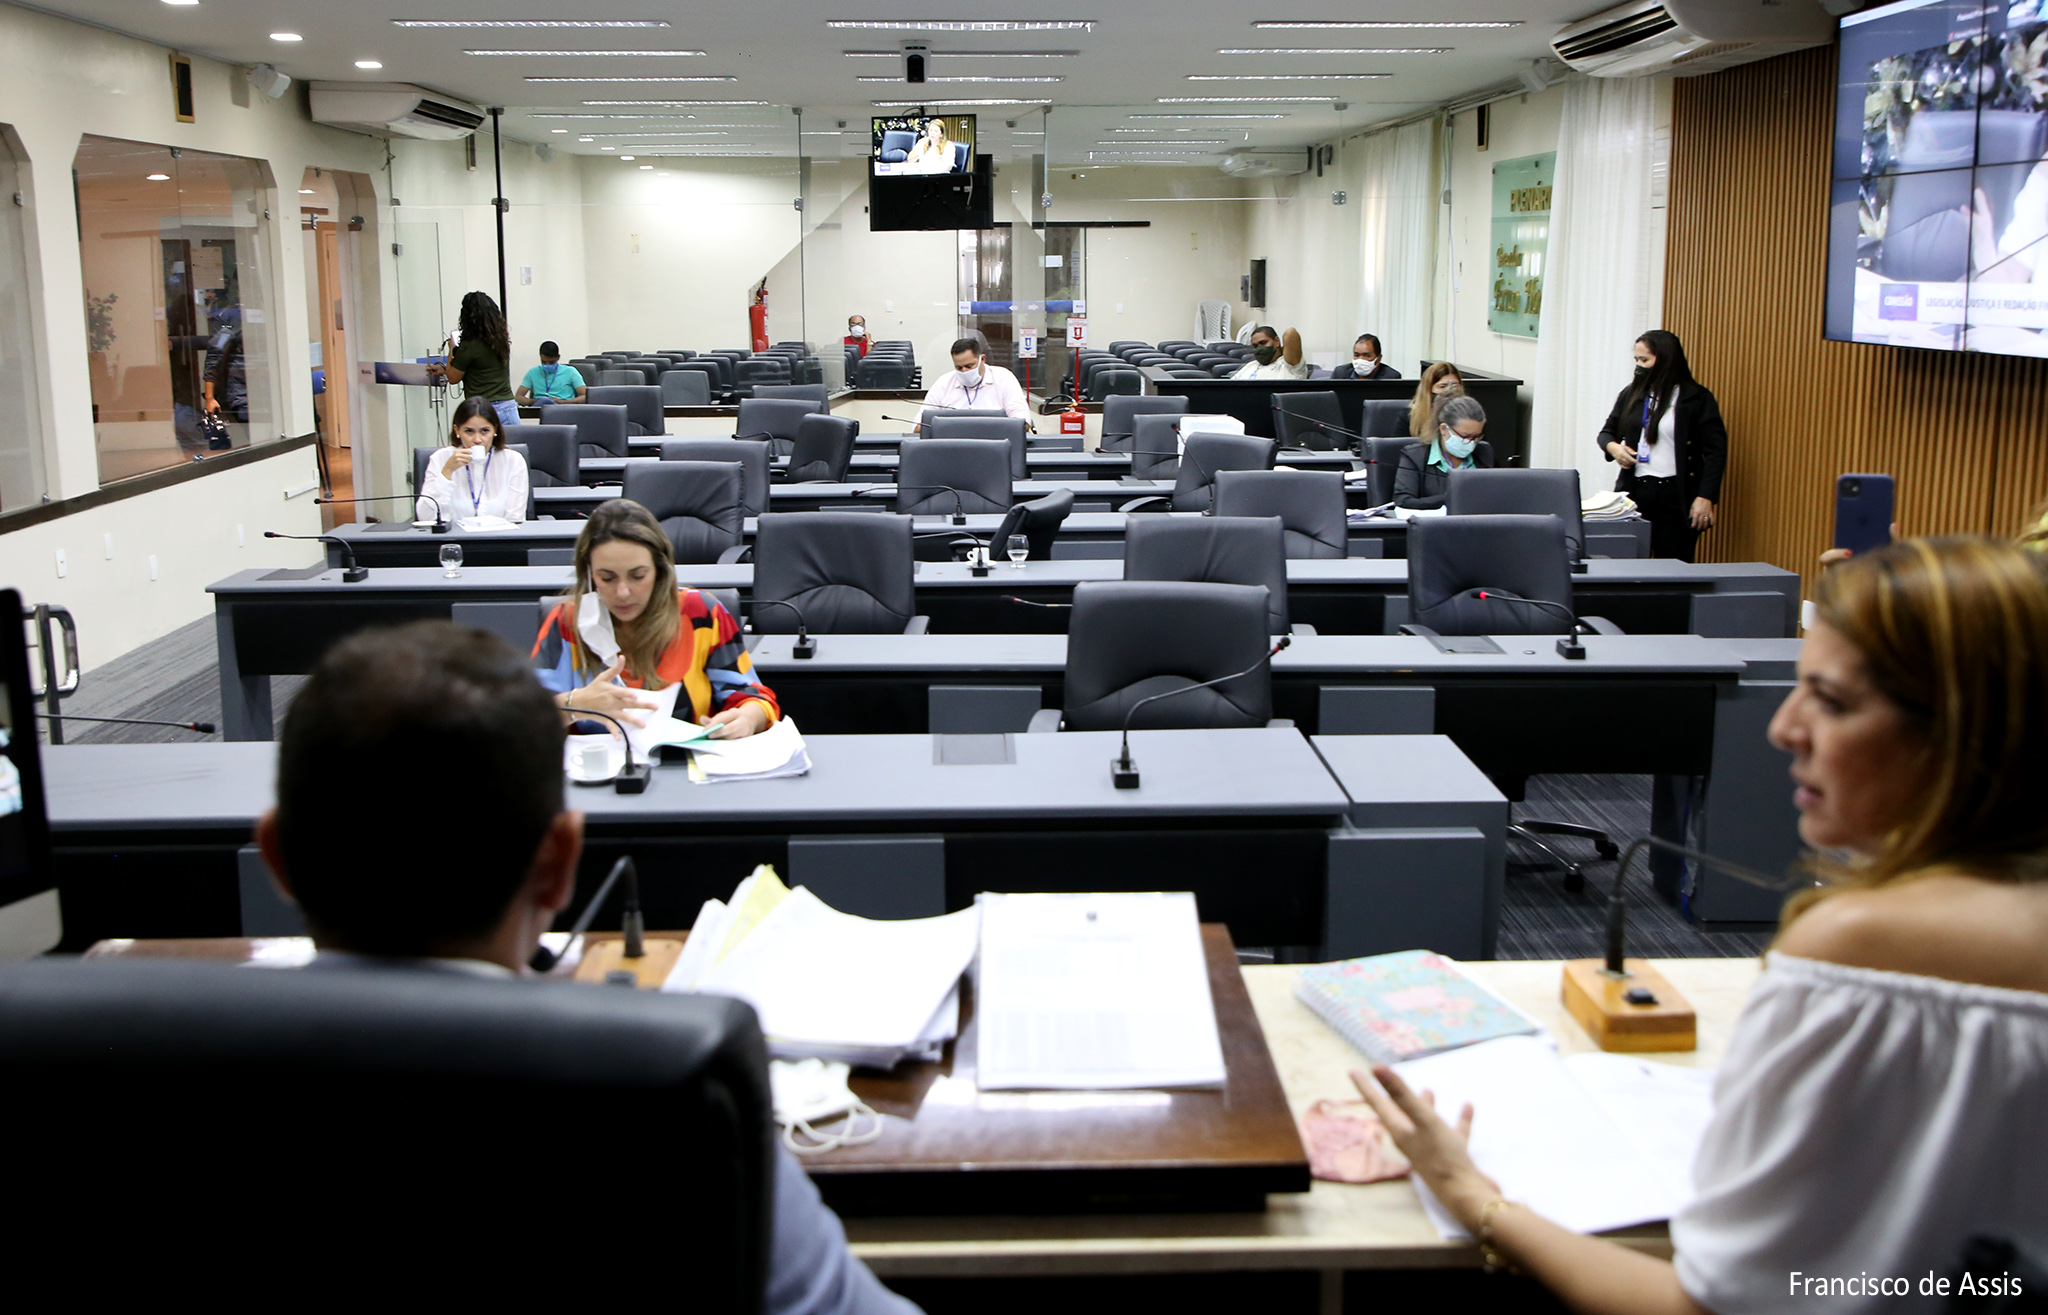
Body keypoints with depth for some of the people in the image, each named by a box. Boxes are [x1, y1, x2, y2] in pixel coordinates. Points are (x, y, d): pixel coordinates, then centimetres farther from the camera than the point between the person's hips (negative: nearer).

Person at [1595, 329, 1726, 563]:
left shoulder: (1696, 399, -2)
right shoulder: (1631, 395, 12)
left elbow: (1716, 451, -5)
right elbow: (1607, 431, 22)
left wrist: (1705, 497, -14)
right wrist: (1613, 447, -2)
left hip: (1677, 497, -4)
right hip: (1634, 491, 4)